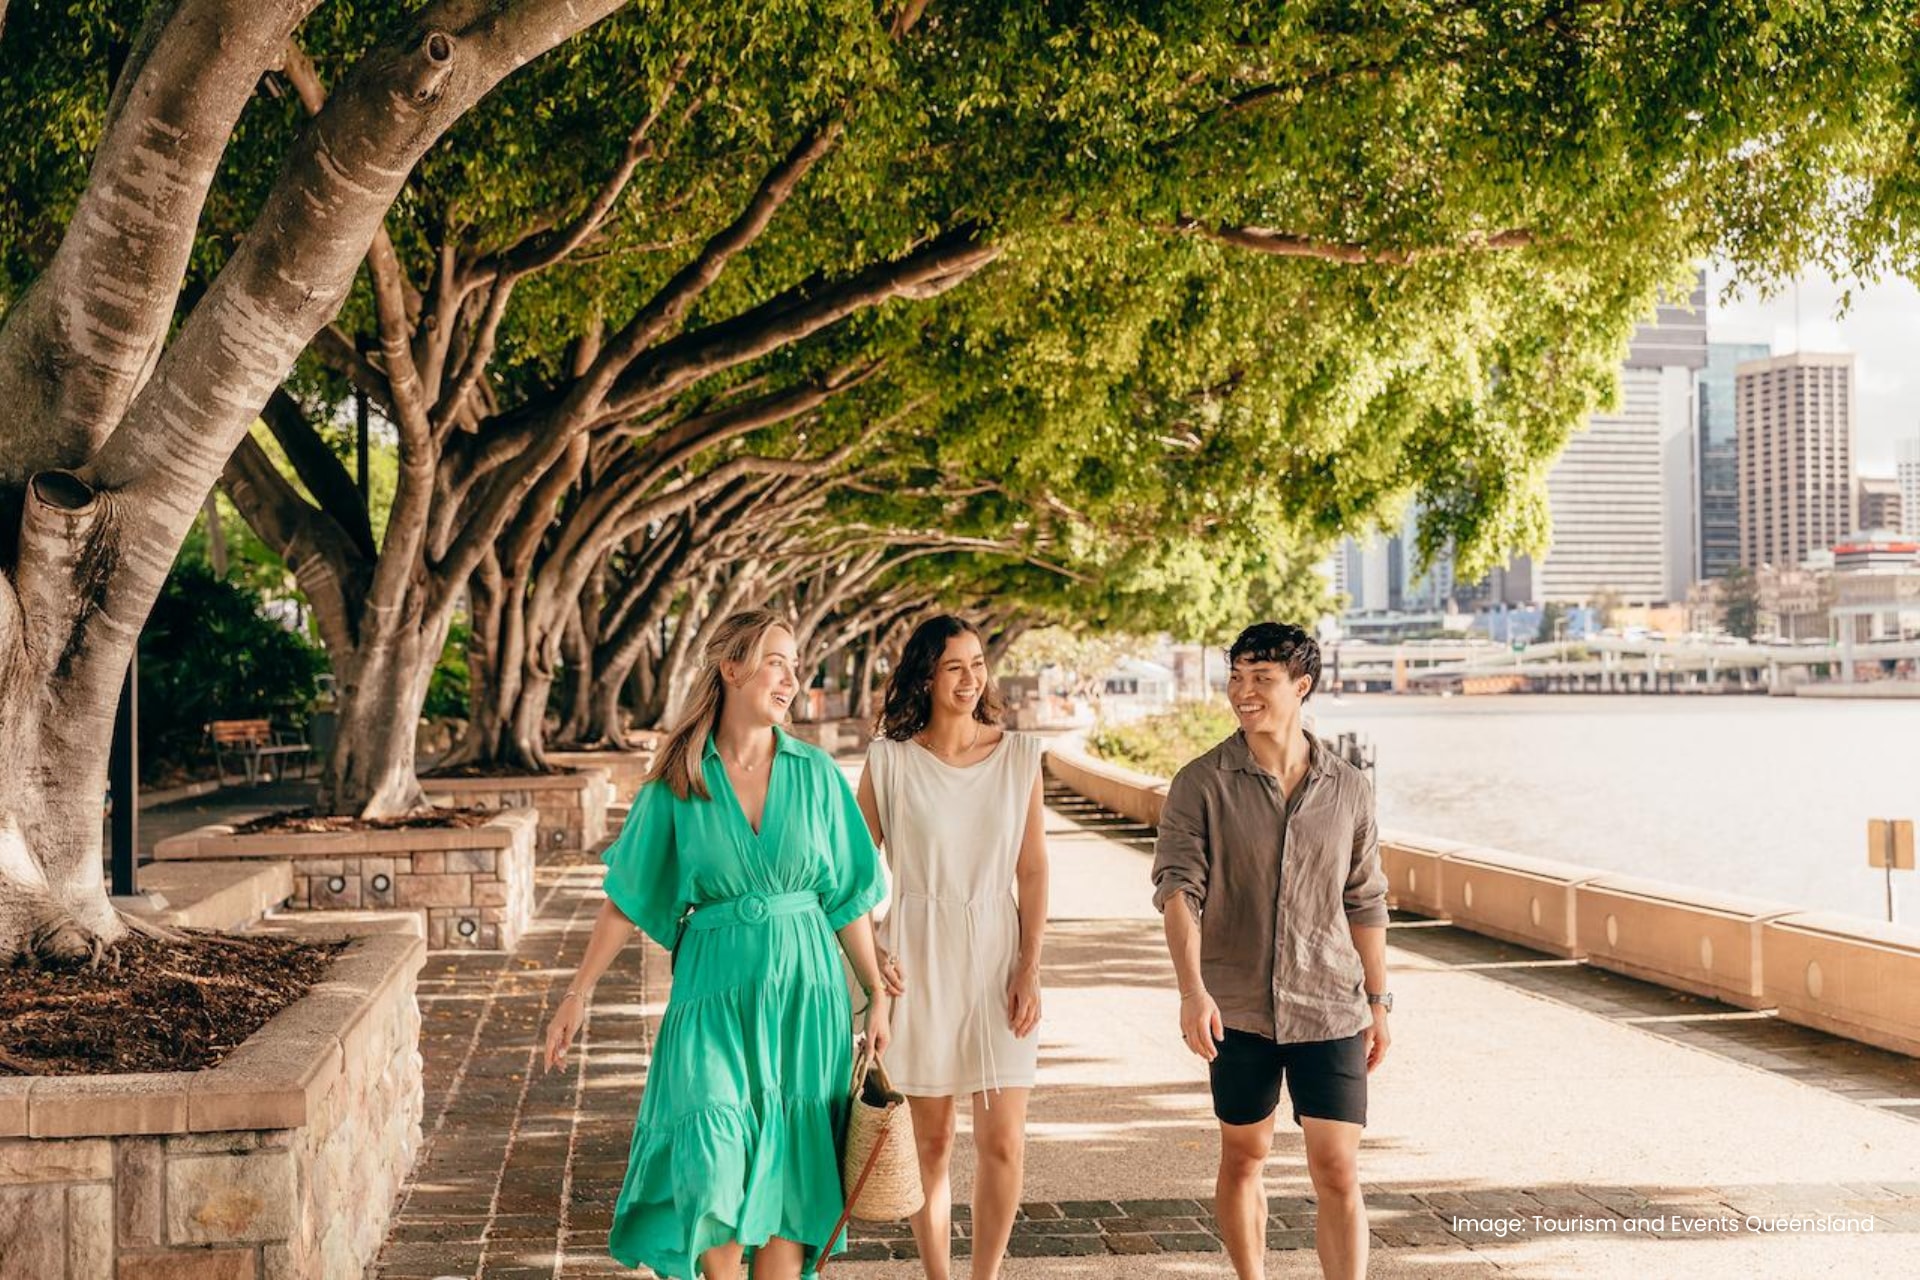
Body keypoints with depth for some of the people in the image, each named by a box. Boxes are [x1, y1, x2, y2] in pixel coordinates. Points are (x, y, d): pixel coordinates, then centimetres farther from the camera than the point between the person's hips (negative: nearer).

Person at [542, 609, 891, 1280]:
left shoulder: (815, 773, 2)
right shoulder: (678, 780, -1)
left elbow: (845, 896, 6)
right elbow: (627, 896, 4)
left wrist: (877, 992, 5)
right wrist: (579, 991, 2)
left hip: (804, 994, 1)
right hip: (715, 992, -1)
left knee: (786, 1172, 4)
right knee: (711, 1171, -11)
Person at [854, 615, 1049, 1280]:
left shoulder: (1019, 755, 2)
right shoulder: (890, 759, -2)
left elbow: (1033, 872, 3)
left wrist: (1030, 969, -3)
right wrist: (870, 950, -7)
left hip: (997, 956, 1)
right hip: (917, 959, -1)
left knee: (1004, 1143, -2)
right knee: (930, 1141, 6)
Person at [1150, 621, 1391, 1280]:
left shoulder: (1349, 788, 3)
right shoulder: (1201, 783, -4)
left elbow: (1364, 902, 11)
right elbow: (1177, 886, -14)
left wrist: (1379, 1000, 11)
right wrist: (1192, 989, -27)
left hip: (1330, 1009, 1)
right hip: (1237, 1008, 0)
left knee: (1338, 1171, -4)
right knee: (1244, 1156, 13)